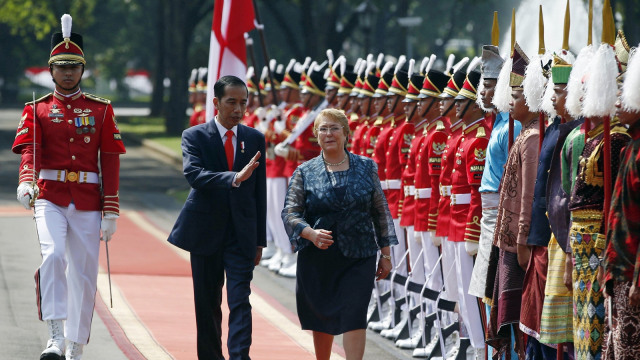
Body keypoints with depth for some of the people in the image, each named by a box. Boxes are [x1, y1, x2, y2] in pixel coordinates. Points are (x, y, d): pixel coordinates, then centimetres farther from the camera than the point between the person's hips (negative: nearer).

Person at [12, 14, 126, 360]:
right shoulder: (37, 110, 5)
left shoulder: (100, 110, 8)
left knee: (84, 274, 5)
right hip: (50, 197, -2)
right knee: (53, 256, -24)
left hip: (87, 201, 2)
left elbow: (110, 160, 6)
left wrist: (110, 211, -1)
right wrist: (26, 182, -32)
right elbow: (29, 149, -10)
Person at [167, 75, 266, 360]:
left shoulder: (255, 139, 7)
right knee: (208, 303, 8)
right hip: (206, 232, -1)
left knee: (240, 301, -10)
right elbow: (193, 174, -20)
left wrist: (259, 240, 7)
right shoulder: (194, 136, -2)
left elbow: (259, 190, 9)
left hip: (242, 233, 1)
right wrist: (235, 178, -35)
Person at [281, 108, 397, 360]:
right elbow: (290, 213, -4)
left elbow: (381, 213, 8)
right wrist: (310, 233, -23)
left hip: (358, 257, -1)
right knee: (321, 318, 12)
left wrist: (386, 253, 6)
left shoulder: (366, 168, 4)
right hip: (317, 258, 1)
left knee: (354, 318, -10)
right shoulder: (305, 172, 2)